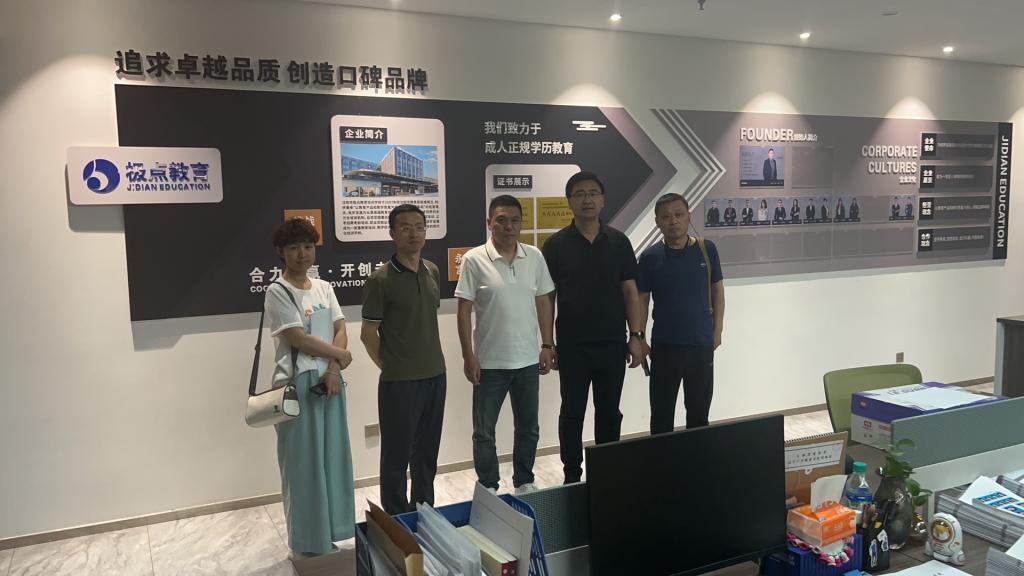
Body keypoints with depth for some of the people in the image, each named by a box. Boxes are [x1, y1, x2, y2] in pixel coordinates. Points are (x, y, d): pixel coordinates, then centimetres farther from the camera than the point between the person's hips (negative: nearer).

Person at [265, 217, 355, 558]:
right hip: (297, 385, -6)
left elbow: (341, 330, 4)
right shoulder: (278, 291, -8)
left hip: (329, 380, 6)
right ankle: (306, 543, 17)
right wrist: (340, 354, -4)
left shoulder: (324, 288, 11)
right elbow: (299, 339, -15)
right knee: (303, 463, 3)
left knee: (332, 457, 11)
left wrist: (334, 370, -11)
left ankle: (329, 535, 26)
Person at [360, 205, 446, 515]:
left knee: (427, 451, 17)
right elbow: (368, 333, -7)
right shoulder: (380, 280, -12)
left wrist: (431, 359, 13)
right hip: (399, 381, -6)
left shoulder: (433, 272, 6)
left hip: (436, 375, 6)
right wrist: (389, 367, 0)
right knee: (396, 454, 7)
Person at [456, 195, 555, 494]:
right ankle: (488, 489, 25)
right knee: (484, 432, 8)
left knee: (528, 428, 16)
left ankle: (524, 483, 33)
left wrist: (547, 345, 4)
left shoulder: (535, 257, 2)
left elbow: (544, 303, 8)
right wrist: (468, 356, -10)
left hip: (528, 360, 3)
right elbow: (464, 311, -7)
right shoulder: (474, 260, -9)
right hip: (489, 362, -3)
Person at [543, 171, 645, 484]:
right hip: (572, 345, -2)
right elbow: (547, 296, 0)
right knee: (572, 413, 8)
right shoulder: (556, 244, -2)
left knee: (609, 412, 12)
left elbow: (630, 291, 5)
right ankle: (572, 477, 21)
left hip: (612, 343, 2)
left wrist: (636, 335, -2)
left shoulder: (619, 242, 3)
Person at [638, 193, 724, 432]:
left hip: (701, 343, 1)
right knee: (662, 412, 8)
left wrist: (717, 330, 5)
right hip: (664, 345, -1)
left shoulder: (706, 249, -2)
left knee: (699, 410, 14)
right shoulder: (650, 257, -5)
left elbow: (718, 290, 6)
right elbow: (642, 299, 0)